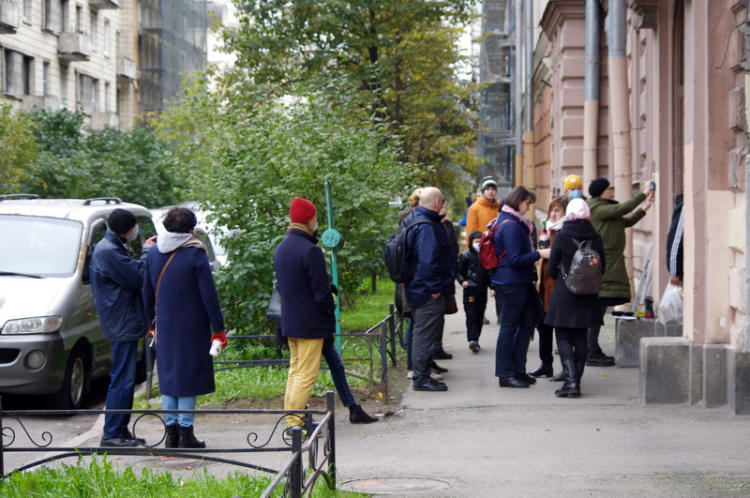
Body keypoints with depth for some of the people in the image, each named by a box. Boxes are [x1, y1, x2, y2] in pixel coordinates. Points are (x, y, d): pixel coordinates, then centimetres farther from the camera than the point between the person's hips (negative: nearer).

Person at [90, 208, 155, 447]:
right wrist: (146, 253, -6)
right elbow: (138, 278, -18)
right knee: (122, 379, -7)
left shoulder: (112, 248, 14)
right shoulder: (108, 251, -19)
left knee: (126, 379, 14)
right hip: (121, 324, -11)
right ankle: (111, 433, -4)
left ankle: (121, 430, 19)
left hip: (125, 323, 11)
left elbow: (131, 274, 17)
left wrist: (145, 252, 7)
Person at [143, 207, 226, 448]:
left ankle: (171, 432, 12)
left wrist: (151, 322, 23)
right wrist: (218, 328, -5)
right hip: (191, 326, -5)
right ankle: (186, 432, -1)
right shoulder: (195, 255, -10)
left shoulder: (154, 255, 6)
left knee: (167, 375, 11)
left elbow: (147, 293, 12)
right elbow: (209, 295, -10)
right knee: (189, 376, 0)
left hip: (164, 326, 5)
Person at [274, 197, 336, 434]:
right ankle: (295, 423, -7)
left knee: (295, 370, 16)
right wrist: (331, 309, -2)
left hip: (289, 322, 9)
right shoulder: (310, 250, -19)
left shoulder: (281, 248, 9)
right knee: (306, 374, -5)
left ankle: (291, 418, 17)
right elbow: (321, 290, -18)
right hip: (311, 322, -9)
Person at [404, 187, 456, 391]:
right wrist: (435, 287, -21)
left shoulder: (414, 220, 13)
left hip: (420, 289, 11)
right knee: (425, 334, -6)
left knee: (424, 333, 17)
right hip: (428, 292, -11)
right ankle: (421, 378, -3)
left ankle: (422, 375, 25)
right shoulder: (427, 227, -20)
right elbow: (427, 261, -27)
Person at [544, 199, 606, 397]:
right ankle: (576, 381, 12)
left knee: (563, 337, 2)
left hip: (564, 294, -4)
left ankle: (571, 380, -13)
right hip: (588, 296, 4)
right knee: (581, 338, 11)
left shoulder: (561, 237, -11)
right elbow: (602, 268, 7)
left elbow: (551, 269, -5)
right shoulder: (596, 238, -2)